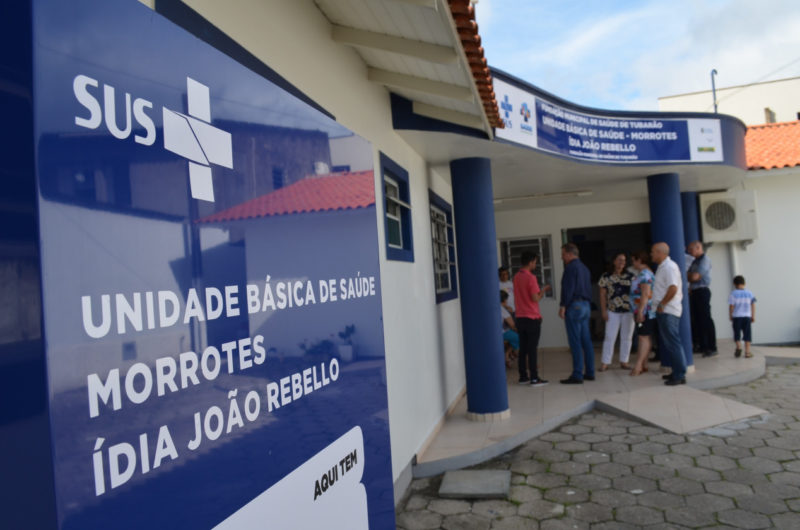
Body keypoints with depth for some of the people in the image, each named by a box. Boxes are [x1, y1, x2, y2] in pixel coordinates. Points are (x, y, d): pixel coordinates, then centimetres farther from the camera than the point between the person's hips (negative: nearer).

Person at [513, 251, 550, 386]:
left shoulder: (516, 277, 9)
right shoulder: (531, 278, -15)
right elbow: (535, 298, -18)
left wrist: (539, 290, 18)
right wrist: (542, 291, 0)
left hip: (520, 317, 7)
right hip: (532, 318, -7)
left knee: (523, 348, 10)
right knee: (532, 348, -3)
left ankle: (523, 376, 14)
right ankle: (534, 378, 0)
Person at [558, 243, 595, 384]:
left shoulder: (571, 267, -10)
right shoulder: (584, 267, 18)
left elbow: (568, 288, -18)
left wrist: (563, 306, -16)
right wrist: (586, 302, 20)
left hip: (574, 305, -9)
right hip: (586, 305, 9)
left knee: (575, 342, -7)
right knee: (586, 341, 11)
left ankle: (577, 375, -6)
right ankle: (589, 372, 15)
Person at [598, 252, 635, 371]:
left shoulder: (630, 277, 5)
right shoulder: (606, 276, 2)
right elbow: (602, 294, 2)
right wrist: (603, 311, -4)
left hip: (628, 311, 2)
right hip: (612, 312, -2)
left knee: (627, 337, 7)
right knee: (610, 337, -2)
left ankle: (624, 361, 18)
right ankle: (605, 362, 2)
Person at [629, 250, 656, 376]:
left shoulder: (645, 274, -14)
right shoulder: (642, 273, 18)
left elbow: (645, 294, -21)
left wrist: (640, 311, -23)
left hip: (644, 311, -10)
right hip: (641, 311, 10)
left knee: (644, 337, -10)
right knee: (644, 337, 10)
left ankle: (638, 365, -13)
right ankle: (643, 365, 13)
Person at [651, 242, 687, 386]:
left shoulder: (669, 267, -15)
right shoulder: (662, 267, 16)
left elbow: (673, 288, -26)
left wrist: (662, 304, -20)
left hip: (668, 312, -10)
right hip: (664, 311, 10)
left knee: (673, 343, -7)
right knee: (670, 343, 14)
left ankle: (680, 376, -3)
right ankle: (677, 372, 22)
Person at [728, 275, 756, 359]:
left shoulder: (733, 293, -5)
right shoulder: (749, 293, 5)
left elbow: (731, 306, -8)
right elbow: (753, 305, 5)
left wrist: (731, 316, 4)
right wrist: (753, 316, 11)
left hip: (737, 316, -2)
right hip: (747, 316, 2)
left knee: (737, 333, 8)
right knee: (747, 333, 4)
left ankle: (738, 346, -10)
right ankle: (747, 351, 3)